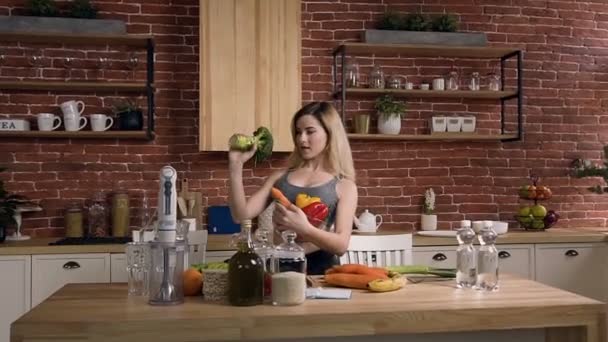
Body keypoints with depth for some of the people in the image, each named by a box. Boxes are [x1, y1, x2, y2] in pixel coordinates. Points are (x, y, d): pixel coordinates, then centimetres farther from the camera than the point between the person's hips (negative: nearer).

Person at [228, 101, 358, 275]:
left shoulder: (344, 186, 5)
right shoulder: (280, 177, 12)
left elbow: (341, 245, -4)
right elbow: (241, 215, 3)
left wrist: (304, 228, -20)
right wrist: (236, 165, -5)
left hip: (320, 270, -2)